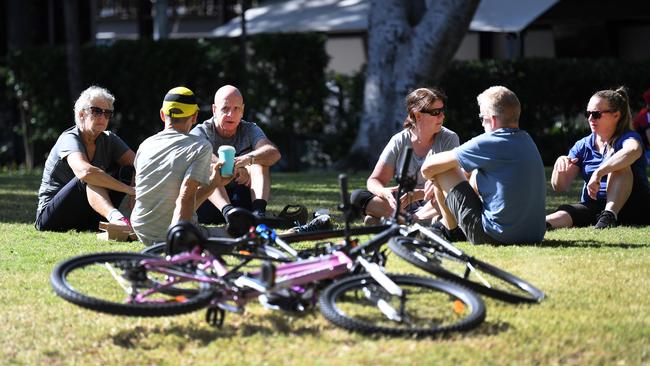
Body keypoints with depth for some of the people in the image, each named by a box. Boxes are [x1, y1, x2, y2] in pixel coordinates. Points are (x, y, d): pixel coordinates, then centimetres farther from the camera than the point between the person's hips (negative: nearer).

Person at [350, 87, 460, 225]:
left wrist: (416, 194, -32)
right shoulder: (399, 142, 3)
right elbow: (374, 181, 0)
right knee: (357, 196, -15)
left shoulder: (449, 139, -3)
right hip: (404, 206, 2)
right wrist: (384, 192, -26)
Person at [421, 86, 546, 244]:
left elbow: (428, 167, -8)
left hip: (497, 236, -8)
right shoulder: (526, 140, 8)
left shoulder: (489, 143, -15)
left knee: (443, 171, 3)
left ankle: (448, 229, 25)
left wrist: (433, 177, 14)